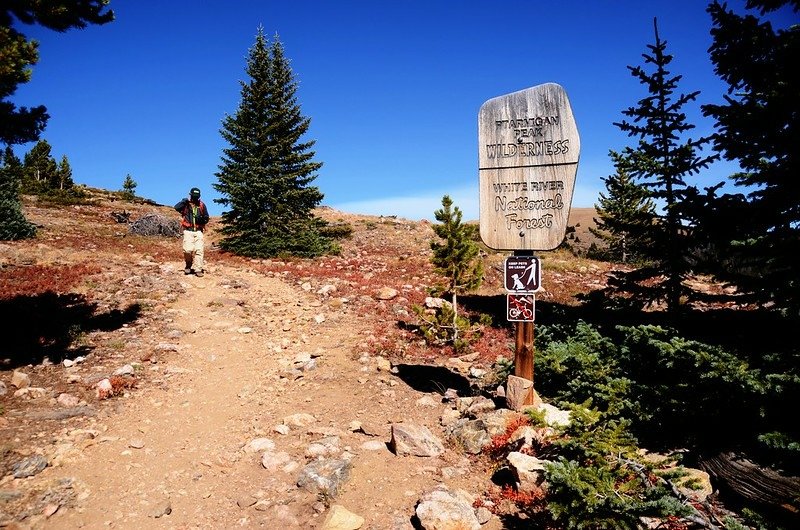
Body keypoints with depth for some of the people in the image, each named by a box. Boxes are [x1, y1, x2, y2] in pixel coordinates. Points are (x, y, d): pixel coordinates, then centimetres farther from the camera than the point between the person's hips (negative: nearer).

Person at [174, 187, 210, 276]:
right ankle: (188, 266, 11)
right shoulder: (186, 204, 3)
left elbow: (206, 218, 12)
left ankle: (198, 269, -4)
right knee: (188, 249, -14)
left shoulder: (202, 205, 9)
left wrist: (202, 219, -9)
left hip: (198, 231, 2)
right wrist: (183, 201, -28)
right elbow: (176, 207, -16)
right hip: (188, 231, -2)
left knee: (199, 250, -7)